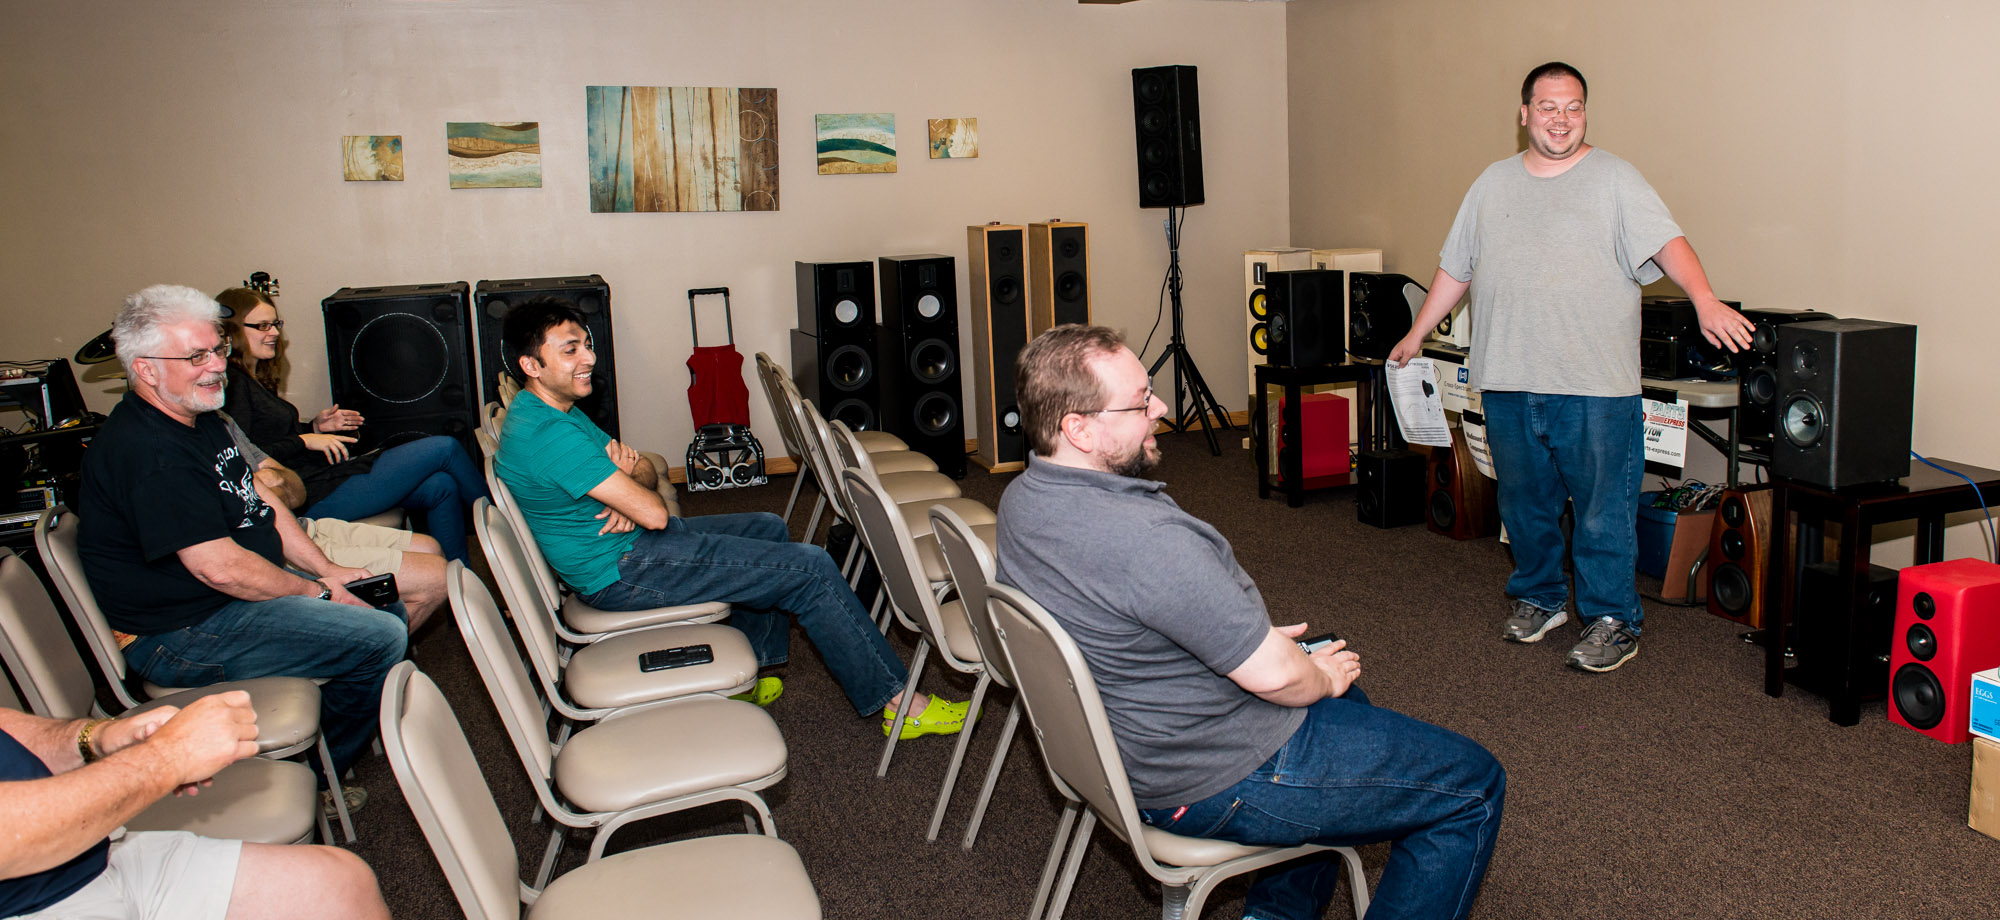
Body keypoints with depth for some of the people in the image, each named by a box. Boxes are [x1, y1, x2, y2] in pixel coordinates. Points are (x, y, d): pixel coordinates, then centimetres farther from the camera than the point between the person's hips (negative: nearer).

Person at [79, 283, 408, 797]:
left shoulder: (201, 419, 9)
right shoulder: (148, 454, -26)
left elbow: (260, 506, 15)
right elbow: (220, 568, -27)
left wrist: (326, 571, 5)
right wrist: (315, 593, -14)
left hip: (235, 594, 11)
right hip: (184, 635, -11)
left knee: (392, 606, 13)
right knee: (381, 640, -18)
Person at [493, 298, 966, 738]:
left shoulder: (546, 411, 7)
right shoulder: (548, 435, -27)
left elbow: (647, 470, 10)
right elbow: (654, 512, -29)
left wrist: (628, 478, -14)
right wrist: (631, 483, -5)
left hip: (625, 541, 11)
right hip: (622, 573, -11)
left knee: (769, 529, 23)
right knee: (811, 569, -9)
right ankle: (895, 701, 1)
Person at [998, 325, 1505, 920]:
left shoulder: (1023, 497, -3)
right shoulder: (1145, 536, -34)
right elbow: (1273, 676, -26)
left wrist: (1249, 636, 9)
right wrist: (1322, 676, -4)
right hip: (1218, 785, -9)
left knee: (1339, 689, 33)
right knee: (1474, 790, 3)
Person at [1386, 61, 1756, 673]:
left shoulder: (1613, 179, 1)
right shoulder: (1493, 184, 13)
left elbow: (1666, 243, -11)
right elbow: (1455, 270, 19)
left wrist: (1705, 300, -28)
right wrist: (1416, 335, 19)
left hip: (1597, 389, -4)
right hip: (1509, 383, 4)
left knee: (1604, 512, 0)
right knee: (1524, 503, 14)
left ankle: (1612, 620, 13)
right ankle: (1538, 598, 32)